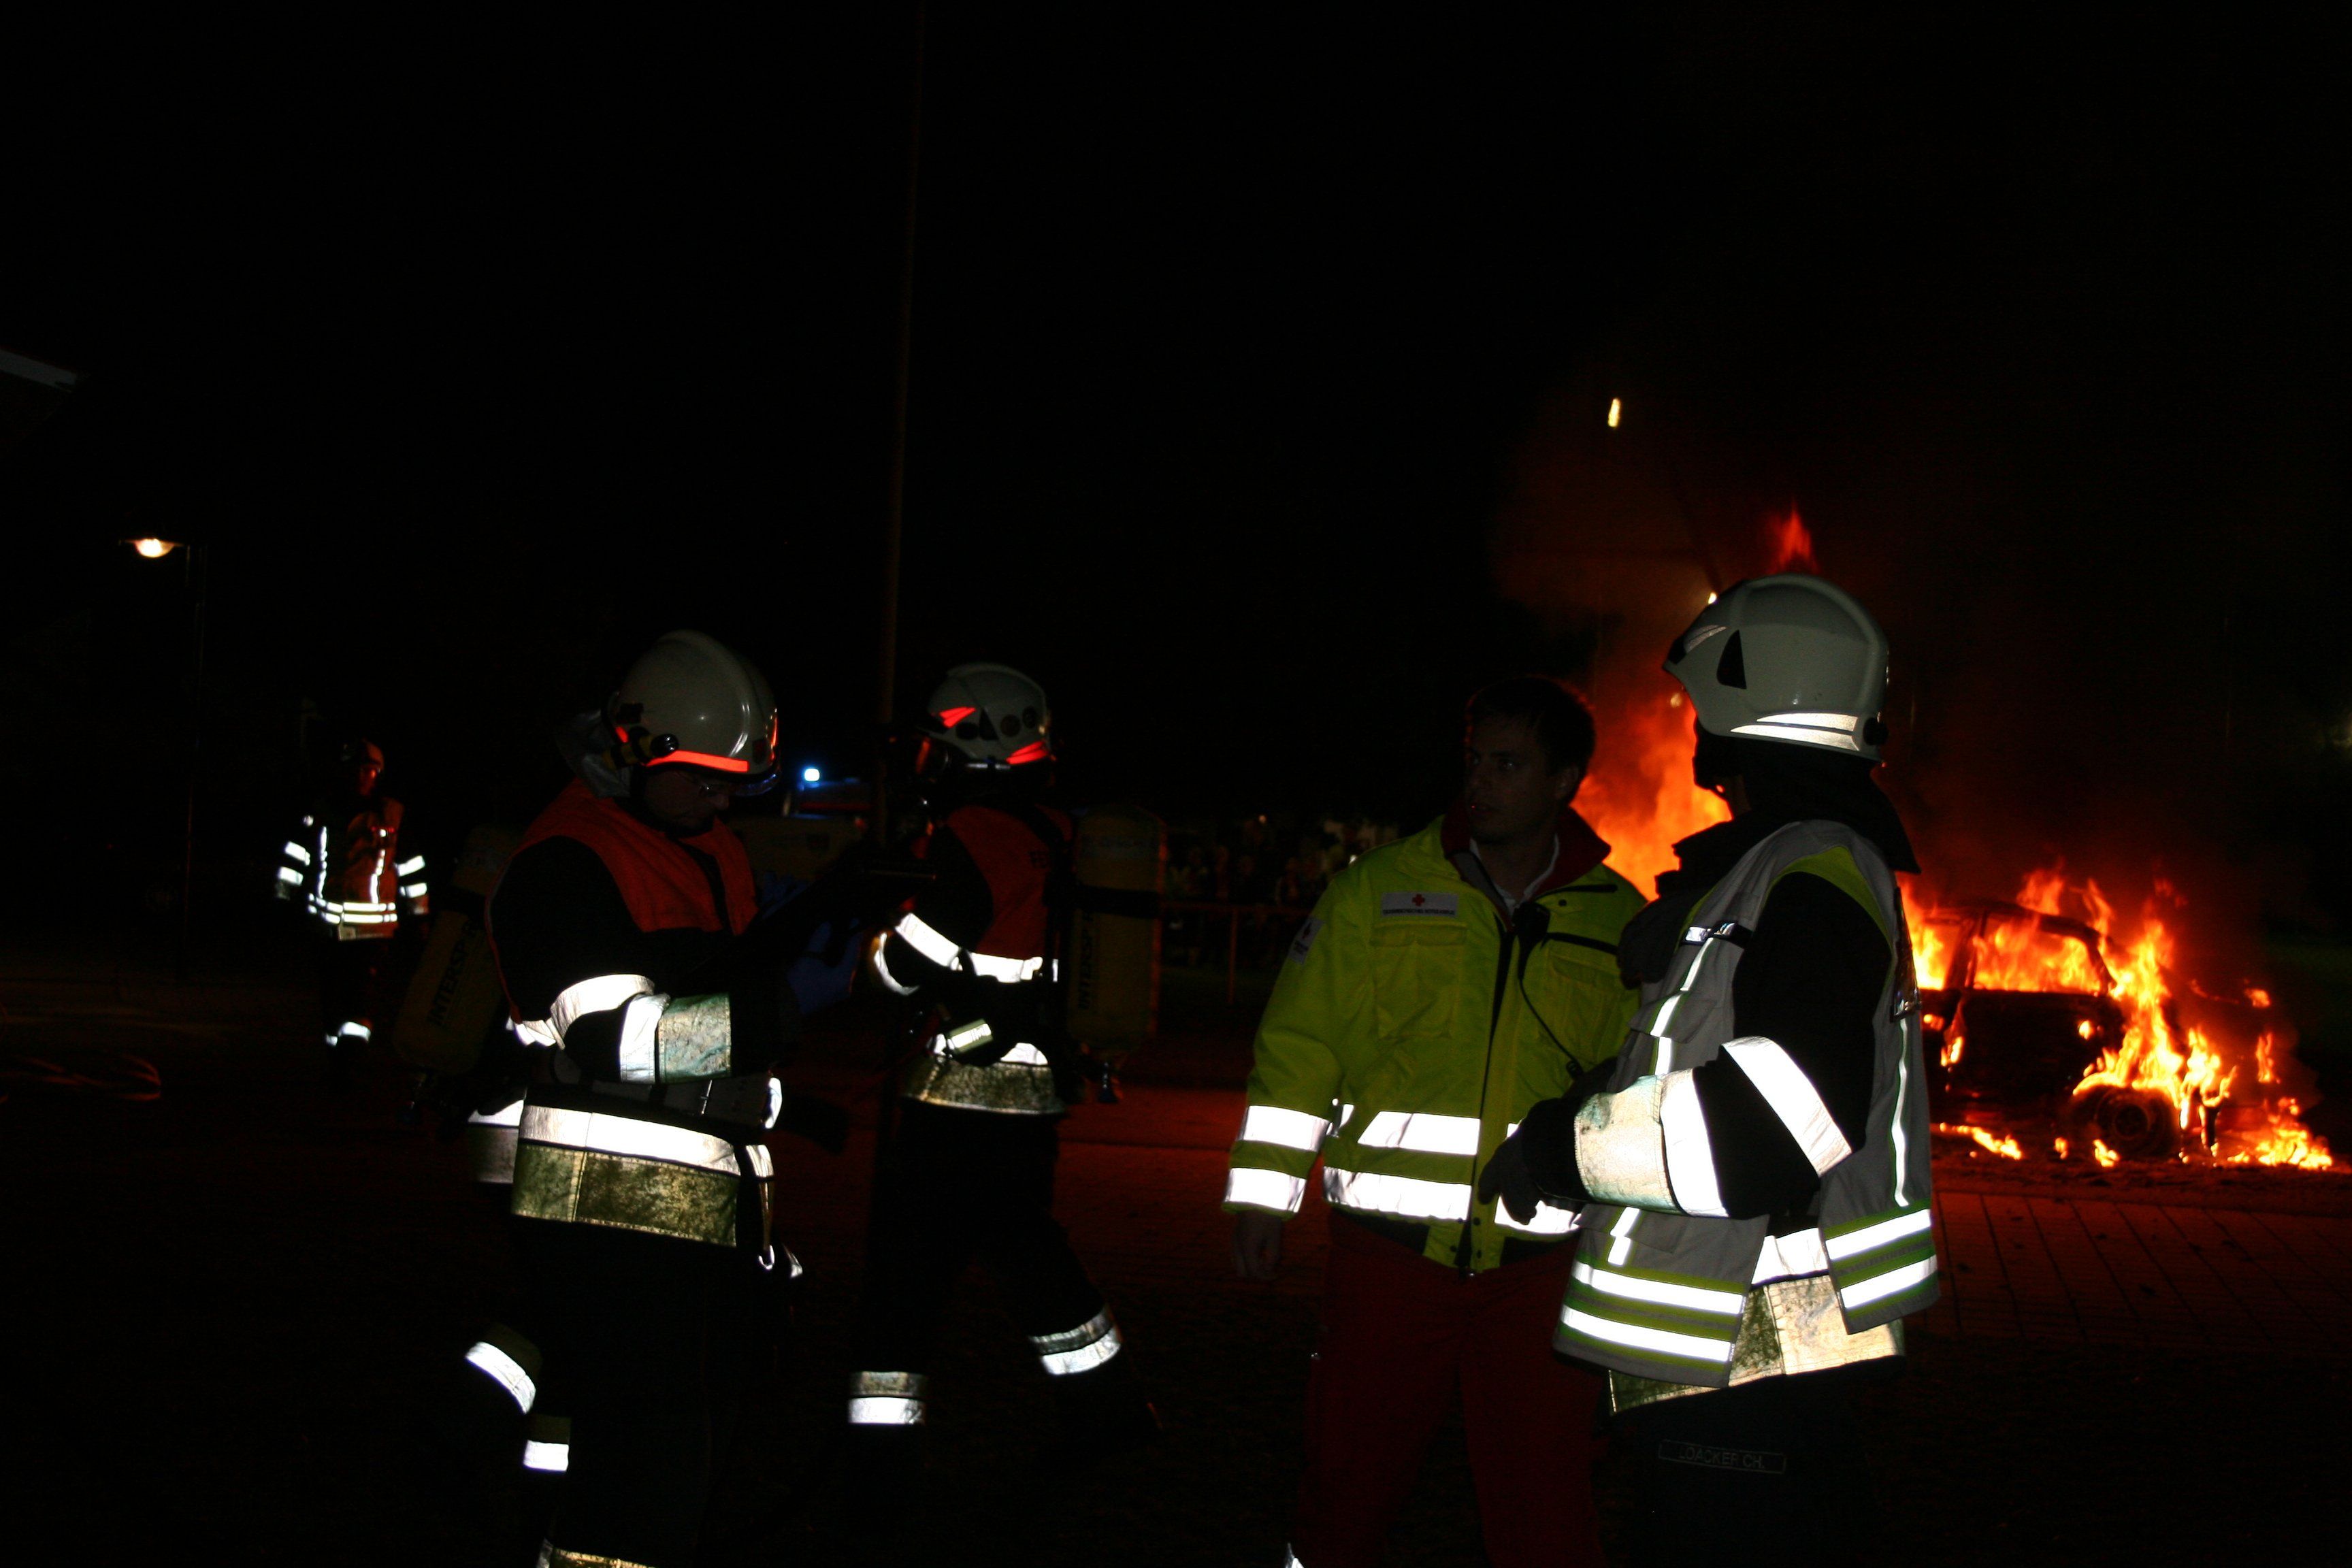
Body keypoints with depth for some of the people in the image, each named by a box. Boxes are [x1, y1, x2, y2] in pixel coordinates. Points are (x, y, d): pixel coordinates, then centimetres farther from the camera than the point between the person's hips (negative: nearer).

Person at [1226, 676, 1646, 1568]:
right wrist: (1262, 1195, 1)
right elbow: (1297, 1049, 4)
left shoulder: (1620, 922, 6)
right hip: (1386, 1253, 0)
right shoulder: (1380, 890, 3)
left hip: (1540, 1267, 0)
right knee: (1345, 1487, 9)